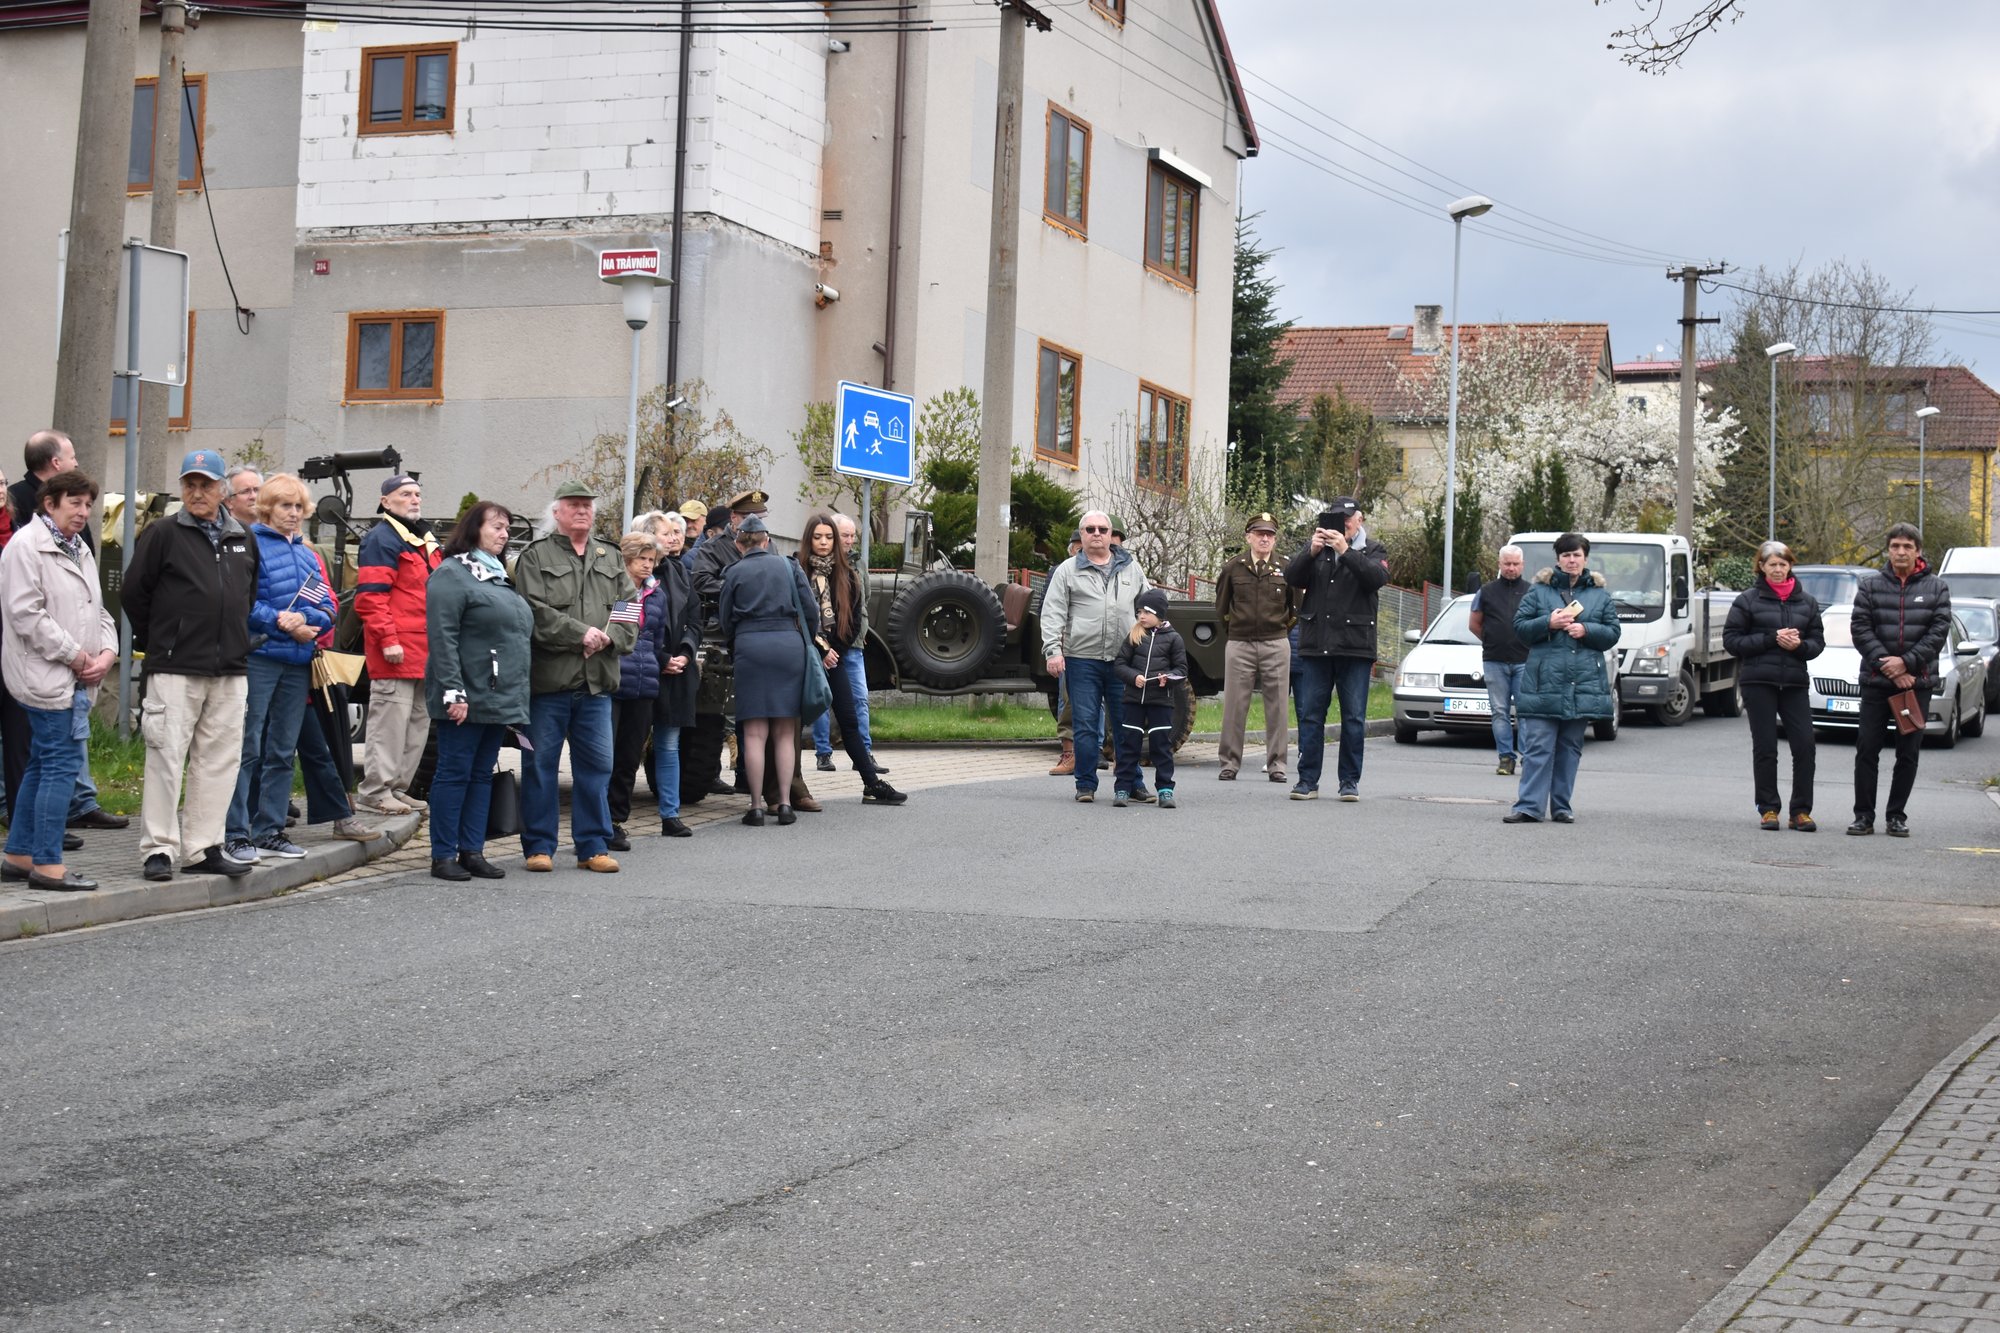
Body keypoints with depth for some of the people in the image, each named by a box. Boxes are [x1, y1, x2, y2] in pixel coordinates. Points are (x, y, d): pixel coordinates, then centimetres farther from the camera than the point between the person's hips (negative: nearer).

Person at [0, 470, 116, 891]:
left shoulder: (79, 551, 19)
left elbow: (97, 610, 22)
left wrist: (107, 652, 3)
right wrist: (75, 655, -15)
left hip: (76, 679, 9)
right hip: (46, 677, -9)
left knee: (42, 765, 14)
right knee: (60, 765, -10)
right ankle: (47, 864, -5)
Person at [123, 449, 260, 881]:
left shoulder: (242, 540, 13)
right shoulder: (163, 534, -2)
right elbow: (135, 593, 0)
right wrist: (155, 644, 3)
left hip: (231, 670, 5)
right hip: (175, 668, -5)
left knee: (220, 759, 6)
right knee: (166, 756, -6)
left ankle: (206, 846, 13)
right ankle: (158, 848, -1)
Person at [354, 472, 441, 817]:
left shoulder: (426, 539, 21)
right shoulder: (382, 539, -8)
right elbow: (370, 595, -16)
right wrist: (387, 638, -22)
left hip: (425, 652, 10)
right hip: (397, 652, -10)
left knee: (419, 721, 13)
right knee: (391, 719, -9)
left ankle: (397, 786, 20)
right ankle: (375, 791, -5)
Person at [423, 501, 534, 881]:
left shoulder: (499, 576, 20)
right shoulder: (452, 573, -8)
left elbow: (522, 633, 24)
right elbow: (442, 637, -16)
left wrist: (515, 698, 19)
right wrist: (452, 692, -22)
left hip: (498, 700, 9)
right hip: (466, 699, -9)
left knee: (482, 775, 10)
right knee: (455, 773, -4)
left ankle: (473, 851, 14)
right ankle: (443, 855, 1)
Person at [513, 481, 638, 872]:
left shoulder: (611, 559, 17)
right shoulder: (535, 556, 1)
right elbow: (535, 611, -11)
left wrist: (609, 637, -10)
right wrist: (581, 633, -16)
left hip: (597, 679, 4)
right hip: (549, 677, -4)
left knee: (596, 765, 6)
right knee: (541, 764, 1)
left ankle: (593, 846, 14)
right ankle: (539, 846, 9)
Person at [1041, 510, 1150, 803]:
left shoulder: (1131, 569, 13)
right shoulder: (1067, 571, 5)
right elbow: (1052, 613, 0)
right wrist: (1053, 650, -11)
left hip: (1123, 659, 2)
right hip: (1081, 660, -2)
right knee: (1085, 724, -1)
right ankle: (1086, 785, 7)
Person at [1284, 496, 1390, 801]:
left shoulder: (1372, 551, 7)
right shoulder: (1315, 548, 13)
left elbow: (1377, 577, -13)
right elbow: (1292, 577, -1)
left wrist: (1346, 550, -21)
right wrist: (1311, 552, -16)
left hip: (1355, 649, -2)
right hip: (1315, 646, 2)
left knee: (1354, 718, 1)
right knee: (1310, 715, 2)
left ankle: (1350, 781, 8)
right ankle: (1308, 780, 7)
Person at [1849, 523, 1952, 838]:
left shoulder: (1936, 588, 4)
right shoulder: (1871, 586, 3)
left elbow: (1938, 633, -3)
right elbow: (1861, 630, -4)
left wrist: (1906, 662, -15)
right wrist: (1888, 667, -13)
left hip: (1918, 682, 0)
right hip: (1876, 682, 0)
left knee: (1908, 753, 4)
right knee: (1867, 749, -1)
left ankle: (1897, 816, 12)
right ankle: (1864, 815, 5)